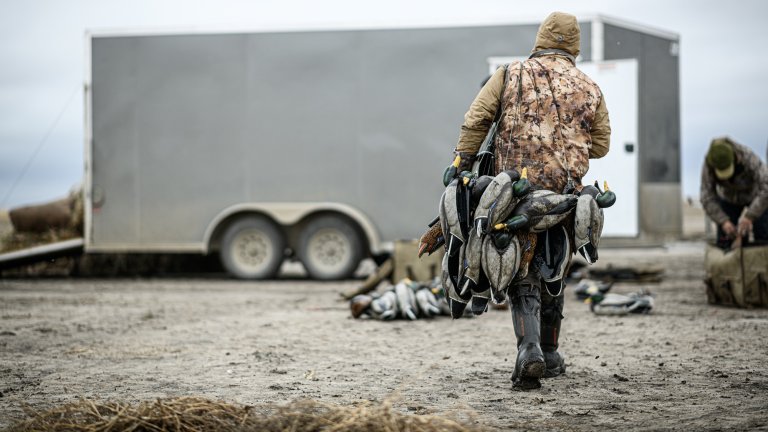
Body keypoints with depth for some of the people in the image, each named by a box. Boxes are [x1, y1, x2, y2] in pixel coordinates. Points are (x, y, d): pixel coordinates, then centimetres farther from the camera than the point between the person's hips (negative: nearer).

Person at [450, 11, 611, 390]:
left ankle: (529, 348, -19)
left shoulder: (511, 75, 4)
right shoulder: (589, 89, 9)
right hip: (563, 192, 2)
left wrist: (461, 165, 3)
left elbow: (474, 121, -2)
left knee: (522, 274, 2)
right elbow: (601, 145, 13)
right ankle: (548, 354, 25)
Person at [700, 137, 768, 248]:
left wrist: (749, 217, -48)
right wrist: (723, 221, -41)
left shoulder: (749, 158, -42)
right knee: (724, 241, -8)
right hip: (729, 197, 2)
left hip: (755, 194, -2)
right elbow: (707, 199, -29)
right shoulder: (708, 165, -33)